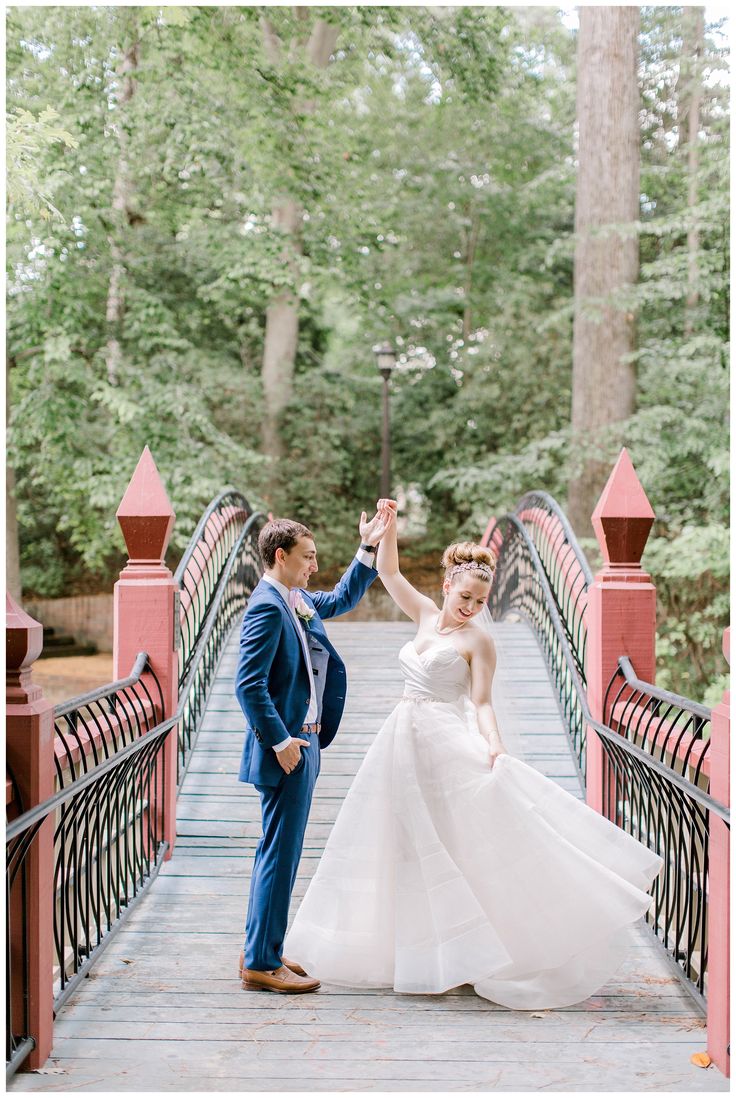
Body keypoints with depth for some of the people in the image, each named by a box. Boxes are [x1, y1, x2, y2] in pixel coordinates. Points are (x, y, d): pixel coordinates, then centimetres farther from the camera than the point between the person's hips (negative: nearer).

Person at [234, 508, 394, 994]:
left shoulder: (297, 600, 12)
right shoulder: (267, 607, -17)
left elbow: (343, 599, 31)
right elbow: (249, 684, -23)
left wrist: (369, 549, 21)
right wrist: (280, 741, -21)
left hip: (301, 744, 10)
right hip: (286, 749, -10)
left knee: (277, 853, 16)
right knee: (280, 854, -4)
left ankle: (261, 952, 26)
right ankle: (262, 963, 4)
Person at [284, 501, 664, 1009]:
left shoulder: (479, 640, -6)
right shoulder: (426, 615, 9)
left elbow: (482, 702, -11)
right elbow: (388, 571, 14)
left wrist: (495, 746, -27)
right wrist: (389, 525, 1)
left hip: (449, 740, -7)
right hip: (406, 741, 7)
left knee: (467, 843, -11)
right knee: (411, 847, 11)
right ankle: (423, 952, 21)